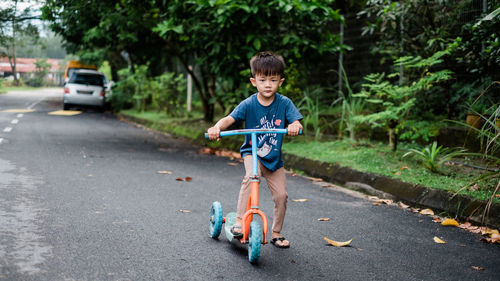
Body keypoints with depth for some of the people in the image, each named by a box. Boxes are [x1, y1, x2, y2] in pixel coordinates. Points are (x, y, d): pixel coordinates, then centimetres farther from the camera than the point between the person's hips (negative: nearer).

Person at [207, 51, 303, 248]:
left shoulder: (284, 103, -9)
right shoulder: (248, 104, -13)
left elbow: (296, 121, -18)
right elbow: (230, 119, -21)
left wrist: (295, 126, -44)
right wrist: (217, 127, -43)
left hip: (274, 158, 2)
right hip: (252, 153, -2)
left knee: (281, 195, 0)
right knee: (250, 176, -32)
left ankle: (276, 233, 21)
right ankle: (239, 220, -23)